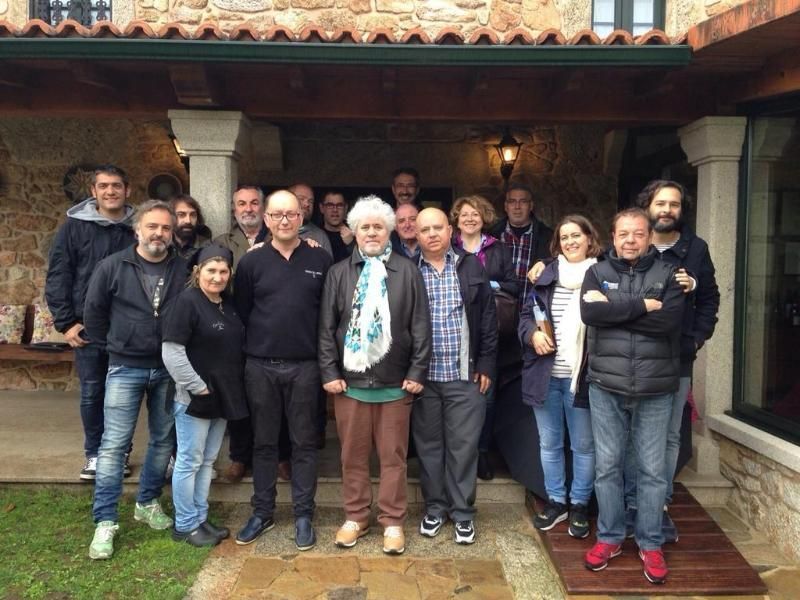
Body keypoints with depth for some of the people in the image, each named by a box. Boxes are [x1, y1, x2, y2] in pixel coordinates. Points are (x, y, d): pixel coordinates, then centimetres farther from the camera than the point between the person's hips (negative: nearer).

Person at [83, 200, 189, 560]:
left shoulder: (184, 270, -3)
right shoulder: (113, 267, -5)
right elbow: (93, 312, 5)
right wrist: (110, 345, 8)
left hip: (169, 369, 2)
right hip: (125, 368, -2)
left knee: (164, 441, 13)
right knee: (114, 445, -2)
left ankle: (148, 503, 31)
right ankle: (105, 522, 8)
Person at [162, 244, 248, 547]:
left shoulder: (229, 304, 9)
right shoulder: (187, 301, -13)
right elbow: (171, 352, -19)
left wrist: (232, 390, 9)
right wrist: (198, 387, -18)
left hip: (223, 397, 7)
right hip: (194, 398, -7)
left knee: (207, 461, 16)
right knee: (189, 461, 4)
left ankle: (200, 519, 28)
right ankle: (184, 525, 18)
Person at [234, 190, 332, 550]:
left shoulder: (321, 260, 1)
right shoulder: (252, 262, 2)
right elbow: (241, 313, 5)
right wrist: (252, 351, 2)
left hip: (304, 367, -1)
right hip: (260, 367, 1)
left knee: (304, 442, 8)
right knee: (264, 443, 12)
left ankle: (303, 515, 20)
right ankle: (262, 513, 26)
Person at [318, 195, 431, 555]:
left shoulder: (408, 272, 2)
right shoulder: (339, 273, 6)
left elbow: (420, 327, 0)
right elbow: (327, 328, 4)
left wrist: (417, 373, -4)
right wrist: (329, 373, -2)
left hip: (395, 383, -1)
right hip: (349, 381, 1)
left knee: (393, 456, 8)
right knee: (353, 455, 12)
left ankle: (392, 522, 21)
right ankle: (355, 518, 27)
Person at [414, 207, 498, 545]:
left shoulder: (472, 267, 3)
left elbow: (488, 318, 4)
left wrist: (486, 364, -1)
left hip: (465, 374, 0)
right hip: (422, 375, 1)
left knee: (463, 445, 5)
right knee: (428, 444, 11)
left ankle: (463, 512, 21)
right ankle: (434, 508, 27)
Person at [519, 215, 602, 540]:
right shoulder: (547, 275, 7)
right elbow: (526, 313, 11)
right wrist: (533, 334, -6)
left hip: (581, 376, -3)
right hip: (545, 374, 4)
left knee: (583, 445, 10)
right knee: (549, 443, 15)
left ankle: (580, 505, 27)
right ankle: (556, 501, 31)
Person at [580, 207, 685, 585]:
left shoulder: (667, 274, 1)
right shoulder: (597, 272, 5)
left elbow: (669, 320, -16)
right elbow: (589, 313, -14)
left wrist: (613, 307, -14)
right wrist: (641, 305, -16)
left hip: (655, 388, -1)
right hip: (606, 386, 1)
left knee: (652, 469, 8)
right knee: (607, 466, 10)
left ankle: (651, 544, 25)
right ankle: (609, 538, 26)